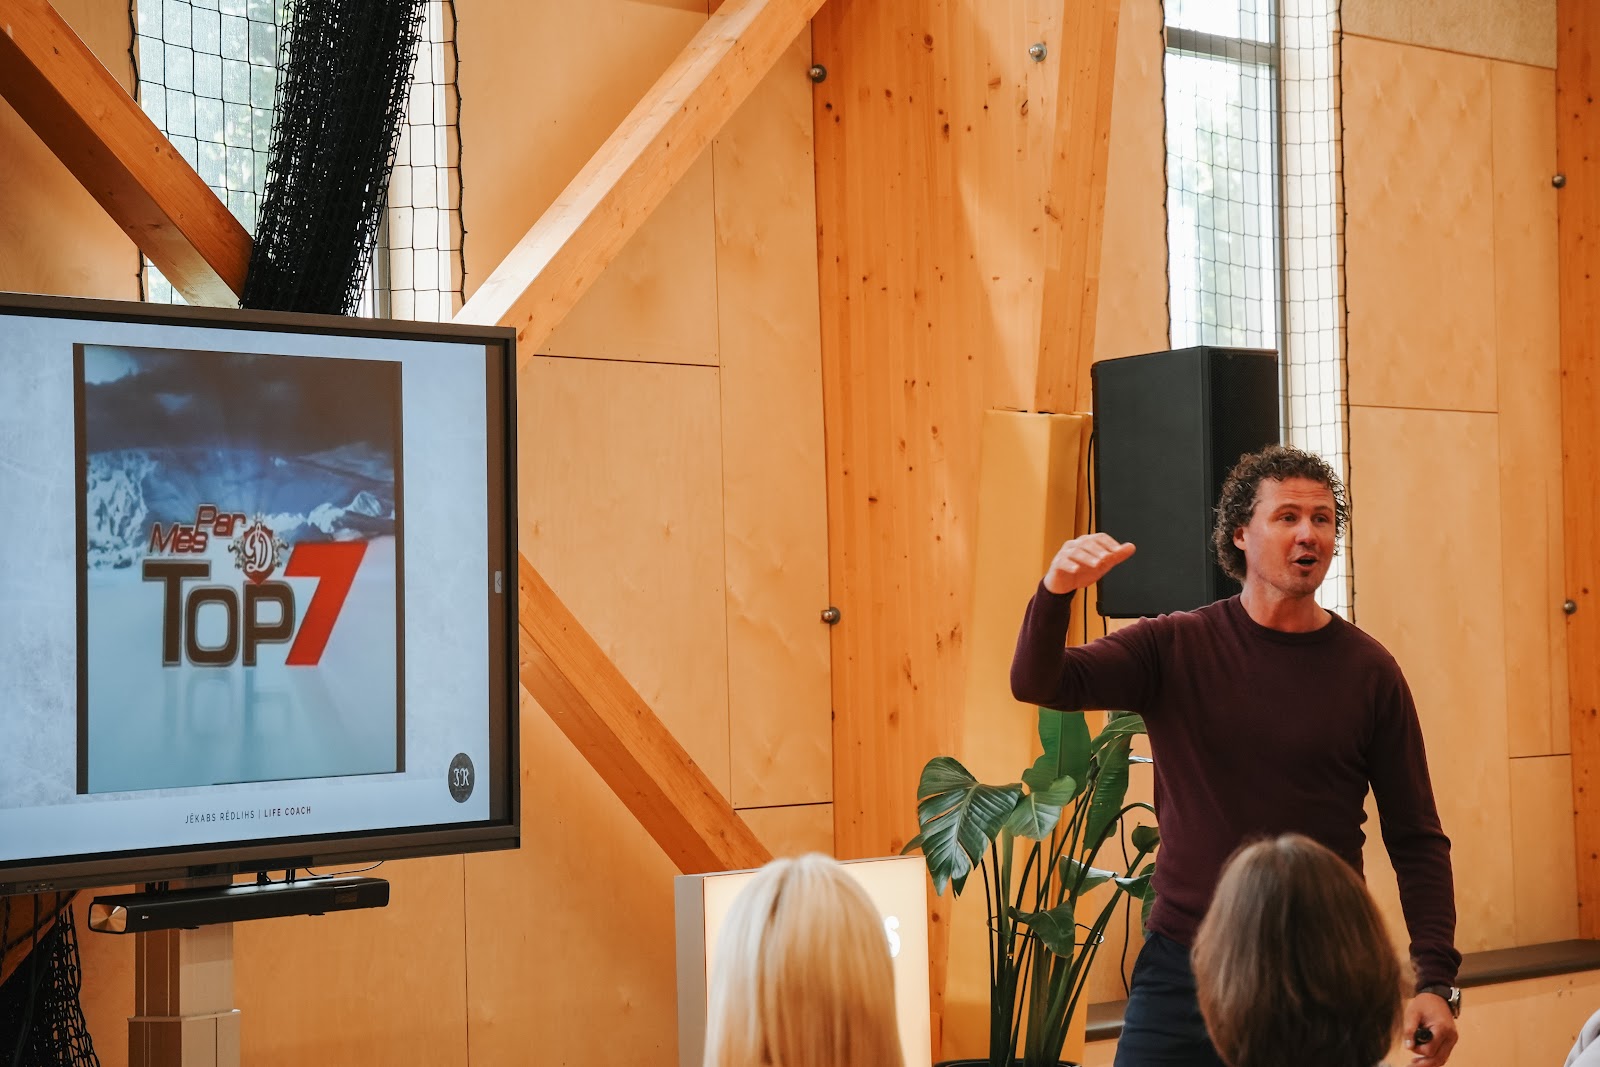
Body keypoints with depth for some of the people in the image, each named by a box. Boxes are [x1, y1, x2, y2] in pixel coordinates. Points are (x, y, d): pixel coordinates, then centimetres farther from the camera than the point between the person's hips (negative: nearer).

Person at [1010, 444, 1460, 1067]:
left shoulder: (1368, 671, 0)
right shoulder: (1175, 647, 1)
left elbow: (1416, 840, 0)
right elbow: (1037, 683, -10)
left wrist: (1436, 981, -10)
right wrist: (1055, 593, -31)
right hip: (1182, 965, 0)